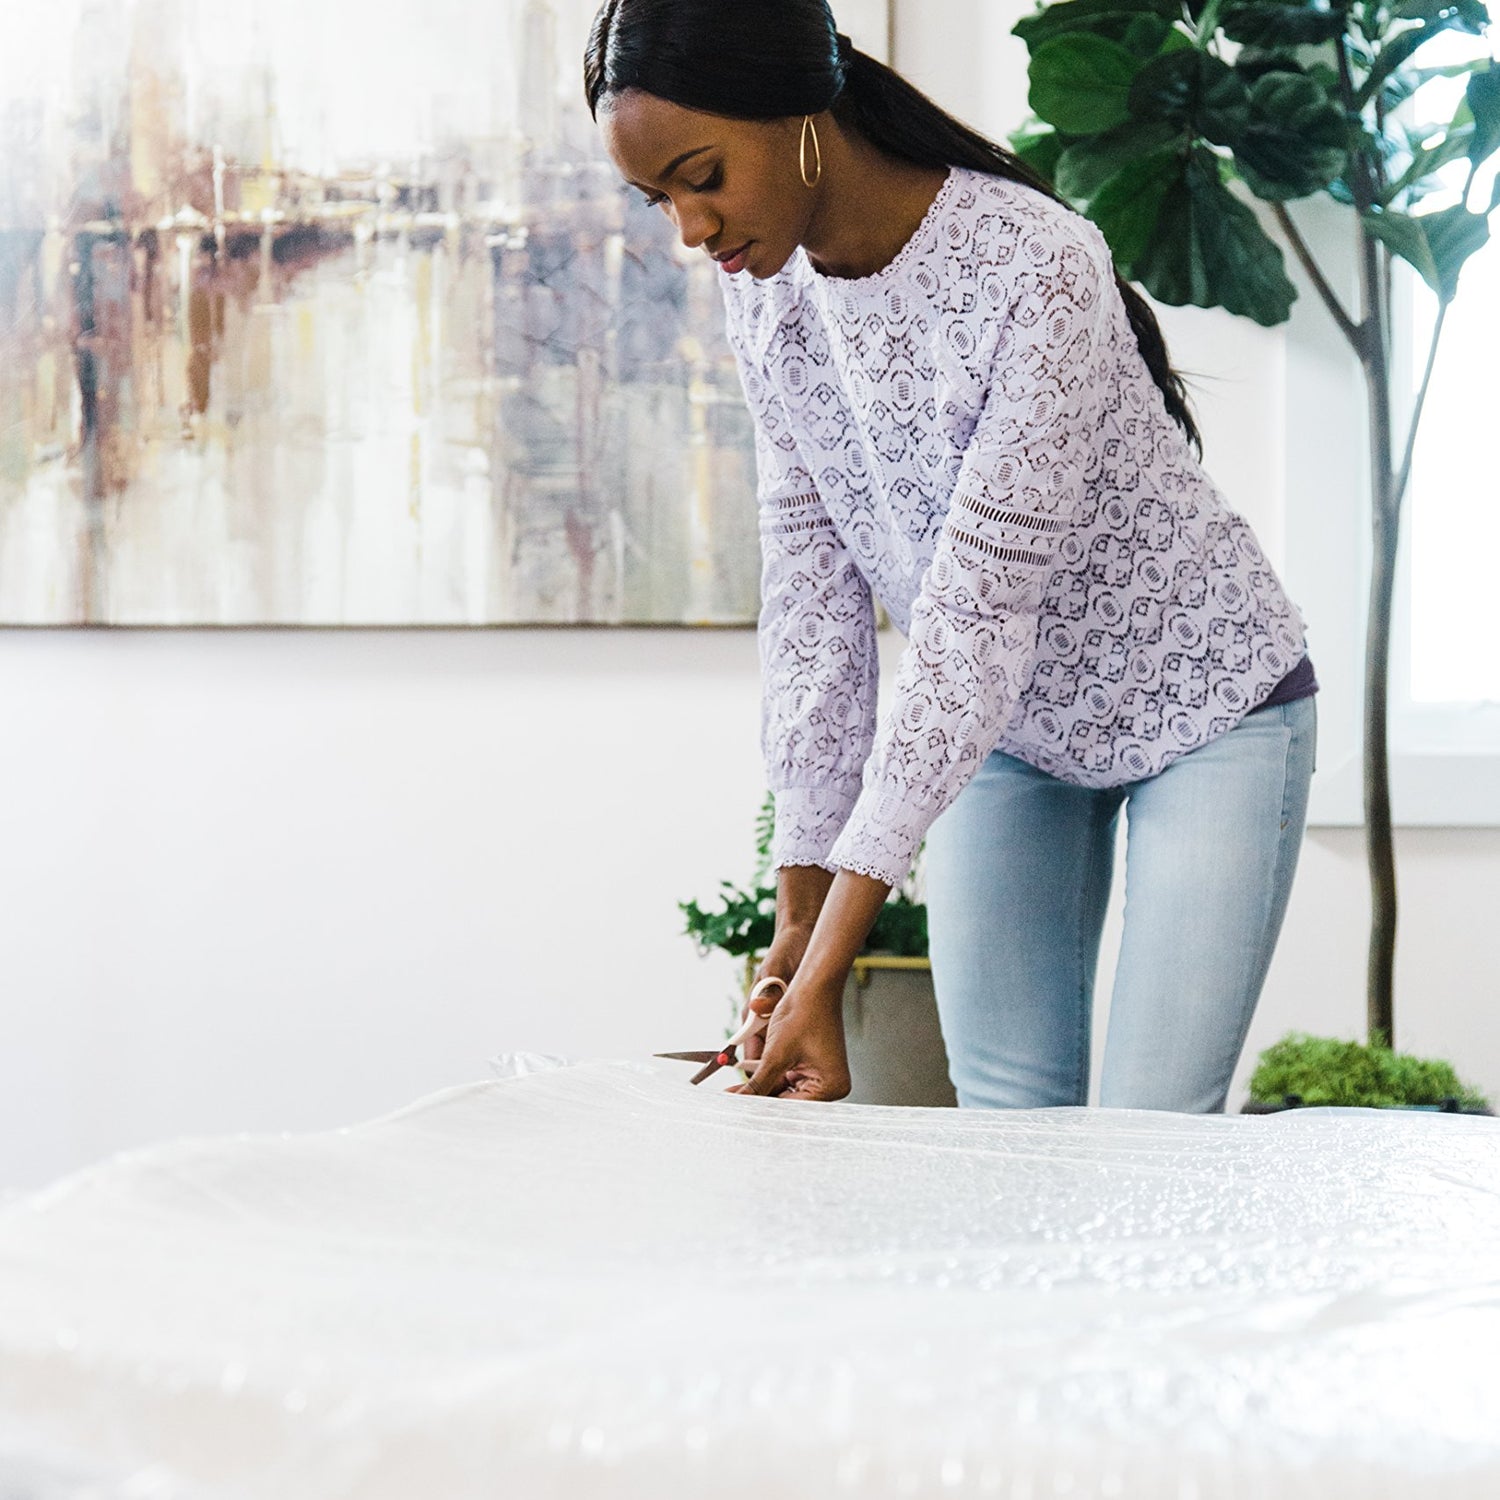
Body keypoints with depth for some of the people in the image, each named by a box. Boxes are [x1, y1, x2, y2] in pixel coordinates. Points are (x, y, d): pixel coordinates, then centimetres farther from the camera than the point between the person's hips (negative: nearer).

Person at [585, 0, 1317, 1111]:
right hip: (1003, 726, 6)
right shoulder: (764, 293, -9)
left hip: (1205, 713, -5)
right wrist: (800, 919, -12)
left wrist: (830, 964, -34)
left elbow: (976, 610, -33)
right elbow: (812, 594, -8)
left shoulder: (1034, 268, -30)